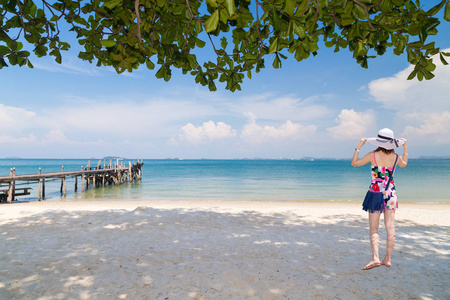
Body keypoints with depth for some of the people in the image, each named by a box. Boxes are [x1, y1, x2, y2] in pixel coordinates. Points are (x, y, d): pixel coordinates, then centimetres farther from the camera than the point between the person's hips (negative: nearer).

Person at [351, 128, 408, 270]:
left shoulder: (373, 155, -10)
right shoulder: (396, 157, 0)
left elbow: (354, 163, 1)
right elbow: (404, 164, 25)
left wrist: (358, 147, 3)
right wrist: (405, 147, 29)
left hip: (375, 193, -3)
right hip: (390, 194, 3)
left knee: (373, 229, 1)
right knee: (390, 228, 7)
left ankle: (375, 258, -9)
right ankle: (387, 259, 15)